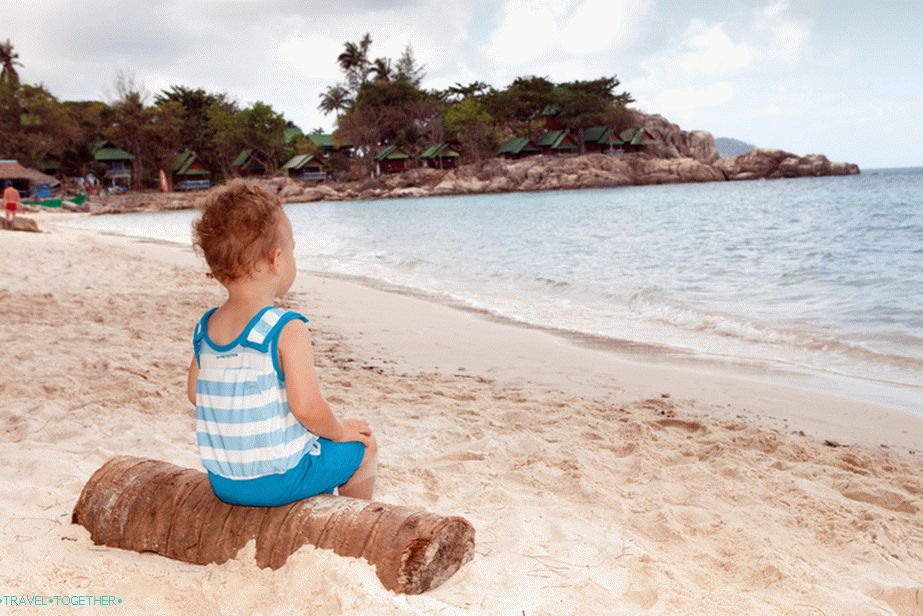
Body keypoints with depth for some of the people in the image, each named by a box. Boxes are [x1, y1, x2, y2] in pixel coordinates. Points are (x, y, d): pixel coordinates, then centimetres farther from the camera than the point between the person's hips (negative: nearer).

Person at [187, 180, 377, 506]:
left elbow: (195, 393, 10)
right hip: (280, 480, -7)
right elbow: (307, 407, -26)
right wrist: (339, 431, -6)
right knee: (364, 446, 15)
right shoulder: (288, 330, -23)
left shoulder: (204, 328, -1)